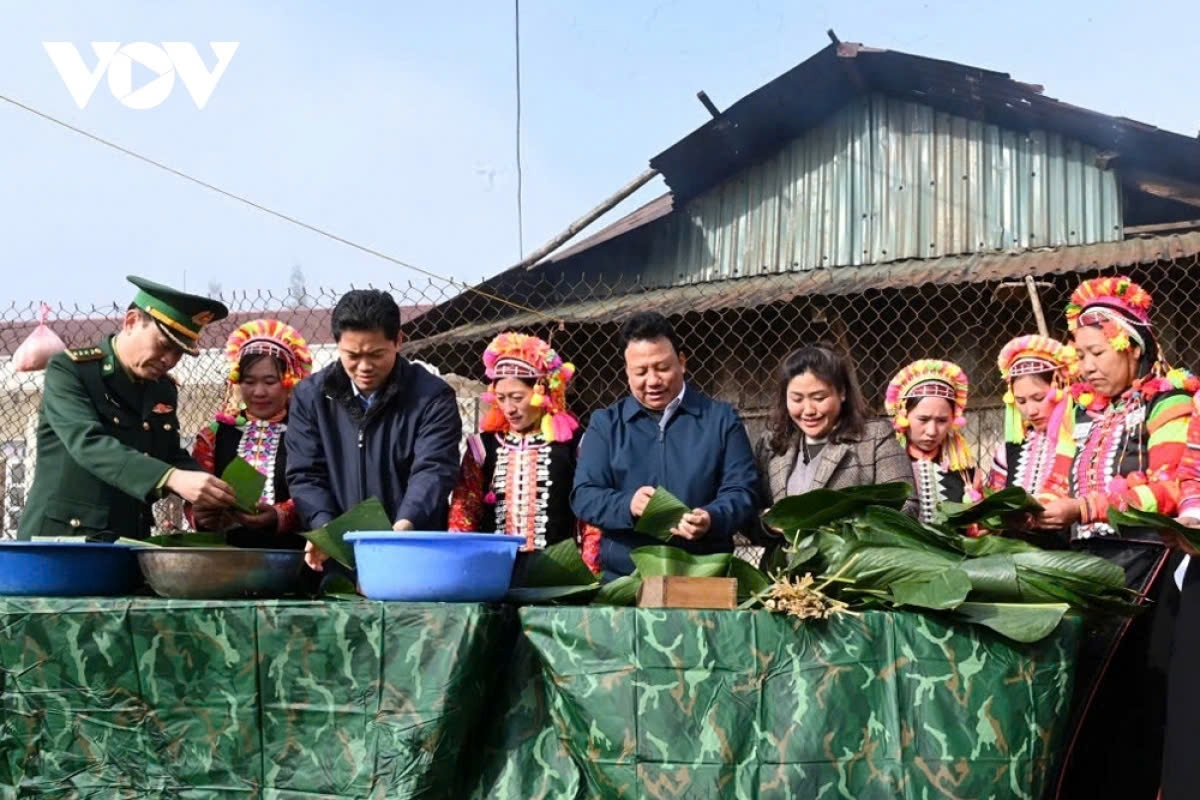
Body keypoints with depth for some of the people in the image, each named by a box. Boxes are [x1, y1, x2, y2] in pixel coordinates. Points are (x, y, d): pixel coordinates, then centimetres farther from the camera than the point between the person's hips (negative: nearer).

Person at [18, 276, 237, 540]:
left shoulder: (164, 390, 11)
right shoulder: (69, 369, -7)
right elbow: (88, 443, -22)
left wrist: (209, 490, -6)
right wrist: (172, 478, -34)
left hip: (128, 544, 5)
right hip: (58, 539, -5)